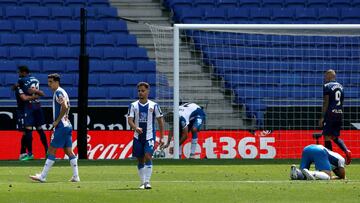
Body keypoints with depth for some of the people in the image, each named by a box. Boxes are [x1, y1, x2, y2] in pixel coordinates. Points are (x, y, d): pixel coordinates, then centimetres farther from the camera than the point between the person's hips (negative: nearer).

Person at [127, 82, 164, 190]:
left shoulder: (153, 106, 0)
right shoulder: (133, 106, 3)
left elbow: (160, 121, 5)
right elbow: (130, 120, -5)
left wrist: (161, 137, 1)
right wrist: (136, 128, -27)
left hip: (150, 136, -2)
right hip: (138, 136, 2)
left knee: (148, 157, -18)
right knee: (140, 160, 6)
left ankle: (147, 181, -16)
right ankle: (142, 182, 16)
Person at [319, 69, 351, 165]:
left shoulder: (327, 86, -6)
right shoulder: (341, 87, 15)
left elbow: (326, 103, -11)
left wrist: (322, 117, -10)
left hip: (330, 113, -7)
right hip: (339, 113, 7)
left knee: (327, 136, -1)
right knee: (335, 137, 15)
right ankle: (346, 151, -7)